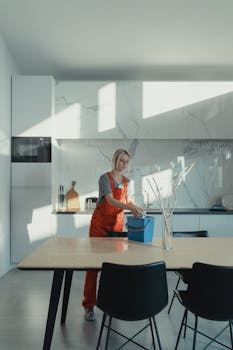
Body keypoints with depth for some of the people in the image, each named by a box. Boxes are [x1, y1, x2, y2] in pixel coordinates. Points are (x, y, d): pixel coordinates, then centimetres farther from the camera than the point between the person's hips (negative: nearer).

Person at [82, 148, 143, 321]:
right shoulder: (105, 178, -12)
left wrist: (134, 206, -2)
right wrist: (130, 207, -38)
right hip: (100, 223, -5)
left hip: (117, 224, 6)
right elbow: (111, 201, -24)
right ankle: (89, 305, 9)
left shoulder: (126, 180, 8)